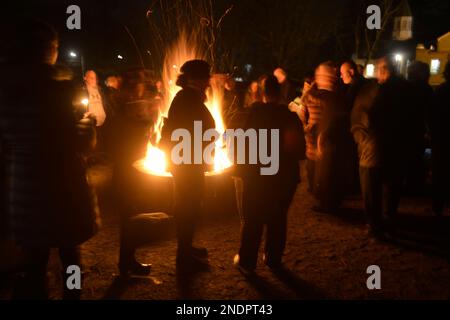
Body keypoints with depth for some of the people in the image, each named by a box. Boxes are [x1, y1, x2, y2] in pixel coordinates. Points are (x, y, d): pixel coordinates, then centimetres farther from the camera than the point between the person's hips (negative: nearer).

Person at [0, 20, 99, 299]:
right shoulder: (54, 90, -18)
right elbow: (78, 145, -17)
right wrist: (88, 126, 4)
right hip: (59, 187, -5)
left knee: (34, 261, 16)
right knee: (70, 254, 15)